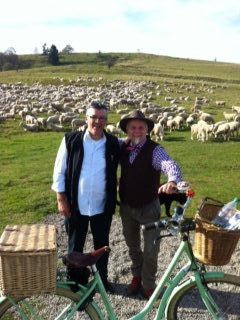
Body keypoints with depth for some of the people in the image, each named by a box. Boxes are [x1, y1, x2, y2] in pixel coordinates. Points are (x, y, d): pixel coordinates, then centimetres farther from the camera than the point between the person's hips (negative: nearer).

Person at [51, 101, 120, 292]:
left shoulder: (114, 144, -4)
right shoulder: (71, 140, -8)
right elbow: (59, 171, -3)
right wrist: (61, 199, -6)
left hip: (102, 206, 2)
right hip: (76, 206, -1)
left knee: (102, 245, 18)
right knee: (75, 246, 15)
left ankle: (102, 278, 40)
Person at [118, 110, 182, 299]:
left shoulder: (154, 150, -20)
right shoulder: (123, 148, -5)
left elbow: (170, 165, -36)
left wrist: (172, 181, -57)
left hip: (149, 207, -4)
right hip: (127, 207, 4)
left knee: (151, 250, 4)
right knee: (132, 246, 22)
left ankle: (148, 285, 28)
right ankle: (137, 276, 45)